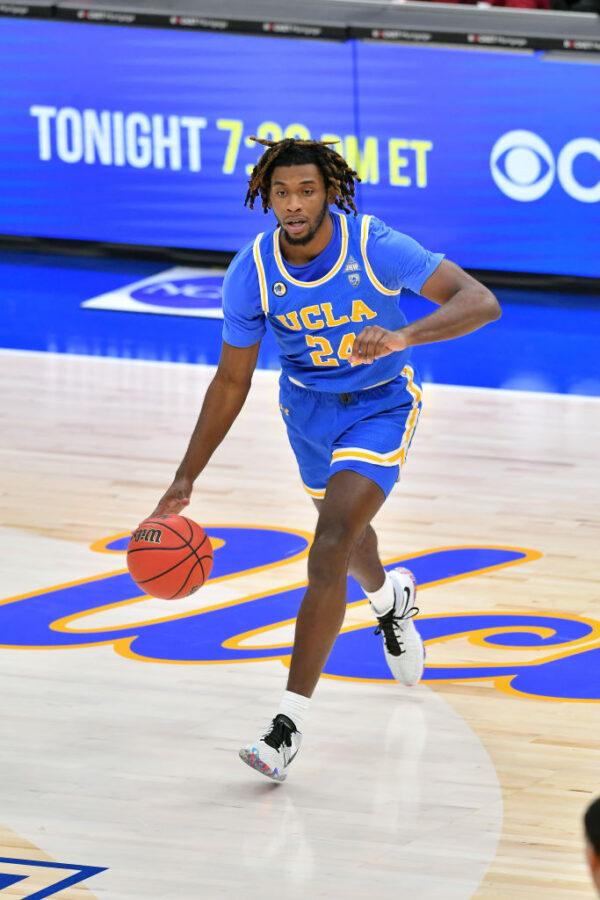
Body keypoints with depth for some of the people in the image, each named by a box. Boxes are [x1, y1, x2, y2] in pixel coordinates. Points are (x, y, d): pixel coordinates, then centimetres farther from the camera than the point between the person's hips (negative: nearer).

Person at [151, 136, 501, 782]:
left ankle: (289, 726, -21)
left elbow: (480, 301, -34)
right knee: (345, 526, 28)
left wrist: (403, 336, -52)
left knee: (330, 549, -21)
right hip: (308, 405, 4)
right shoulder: (251, 274, -19)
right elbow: (231, 380, -7)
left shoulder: (375, 246, -28)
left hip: (379, 406, -4)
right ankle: (390, 599, 67)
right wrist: (185, 480, -9)